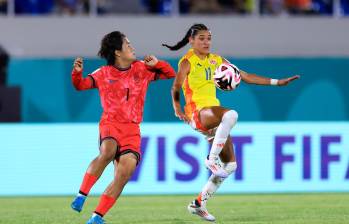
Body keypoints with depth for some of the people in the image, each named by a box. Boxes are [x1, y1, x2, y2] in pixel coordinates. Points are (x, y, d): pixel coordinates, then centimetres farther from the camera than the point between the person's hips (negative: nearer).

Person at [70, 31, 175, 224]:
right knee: (108, 151, -36)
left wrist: (156, 64, -2)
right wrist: (77, 72, -20)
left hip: (132, 129, 3)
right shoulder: (104, 74, 5)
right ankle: (82, 195, -26)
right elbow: (80, 85, 1)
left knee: (124, 174, -11)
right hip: (110, 123, -3)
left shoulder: (142, 69, 12)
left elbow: (170, 74, 16)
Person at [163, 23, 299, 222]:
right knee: (231, 115, -38)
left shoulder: (217, 61, 15)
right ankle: (212, 159, -32)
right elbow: (176, 88, -7)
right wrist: (178, 109, -21)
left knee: (230, 165, 5)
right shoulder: (187, 62, -3)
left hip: (213, 114, 8)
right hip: (197, 113, -8)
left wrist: (277, 82, 10)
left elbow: (246, 77, 15)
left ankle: (199, 204, 13)